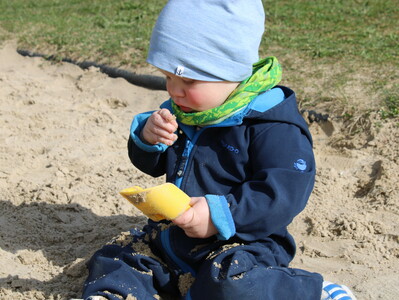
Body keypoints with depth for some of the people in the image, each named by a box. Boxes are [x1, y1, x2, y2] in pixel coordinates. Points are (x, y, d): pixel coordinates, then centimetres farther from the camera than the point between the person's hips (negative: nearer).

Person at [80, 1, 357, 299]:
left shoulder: (272, 124, -17)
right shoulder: (182, 111, 8)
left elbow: (286, 191, -24)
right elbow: (149, 164, 18)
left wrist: (221, 215, -32)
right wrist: (147, 137, -7)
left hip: (240, 242, -8)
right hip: (172, 238, 8)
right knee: (113, 259, 1)